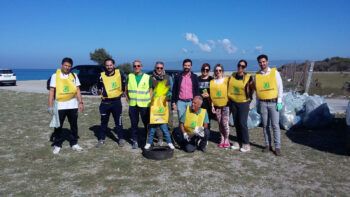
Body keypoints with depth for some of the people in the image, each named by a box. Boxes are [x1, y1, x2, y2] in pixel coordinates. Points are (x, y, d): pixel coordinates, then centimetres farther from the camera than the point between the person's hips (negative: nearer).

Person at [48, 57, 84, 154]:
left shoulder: (74, 76, 6)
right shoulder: (55, 76, -1)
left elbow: (77, 90, 6)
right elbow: (51, 91, -3)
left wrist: (80, 102, -2)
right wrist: (50, 105, -8)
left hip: (72, 105, 2)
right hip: (59, 105, -2)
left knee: (74, 125, 11)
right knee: (58, 126, 5)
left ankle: (74, 143, 24)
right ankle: (57, 145, 19)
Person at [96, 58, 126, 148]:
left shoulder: (119, 73, -4)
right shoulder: (102, 76, 0)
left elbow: (124, 85, 10)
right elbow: (99, 87, 15)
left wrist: (122, 92, 6)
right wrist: (100, 92, 0)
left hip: (116, 101, -2)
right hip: (105, 102, 2)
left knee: (118, 121, 6)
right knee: (104, 122, 12)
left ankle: (121, 139, 19)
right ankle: (101, 139, 23)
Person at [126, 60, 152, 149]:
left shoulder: (147, 77, 1)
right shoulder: (129, 76, 7)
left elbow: (151, 90, 3)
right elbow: (126, 89, 17)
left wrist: (149, 100, -5)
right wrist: (128, 97, 7)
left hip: (144, 104, -2)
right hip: (133, 104, 2)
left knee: (146, 123, 5)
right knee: (134, 123, 7)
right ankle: (135, 141, 18)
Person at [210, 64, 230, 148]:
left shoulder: (226, 80, -1)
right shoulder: (212, 82, 7)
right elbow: (211, 94, 8)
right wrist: (212, 105, 4)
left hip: (225, 104, -3)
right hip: (216, 105, 3)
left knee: (225, 123, -7)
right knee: (220, 123, 8)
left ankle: (226, 140, 9)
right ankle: (222, 139, 20)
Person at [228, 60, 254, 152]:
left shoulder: (248, 77, -9)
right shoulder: (232, 76, 5)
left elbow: (252, 89, 1)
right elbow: (229, 87, 15)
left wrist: (249, 98, 1)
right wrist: (229, 97, 10)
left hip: (243, 103, -5)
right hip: (233, 102, 5)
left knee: (242, 123, -8)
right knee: (236, 123, 10)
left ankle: (246, 144, 3)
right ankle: (239, 142, 21)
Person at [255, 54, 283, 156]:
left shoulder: (275, 72, -1)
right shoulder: (257, 75, 4)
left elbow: (280, 87, -1)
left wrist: (279, 102, -7)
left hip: (273, 102, -2)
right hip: (263, 103, 2)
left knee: (275, 125, -3)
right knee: (265, 125, 8)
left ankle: (277, 147, 5)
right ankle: (268, 145, 19)